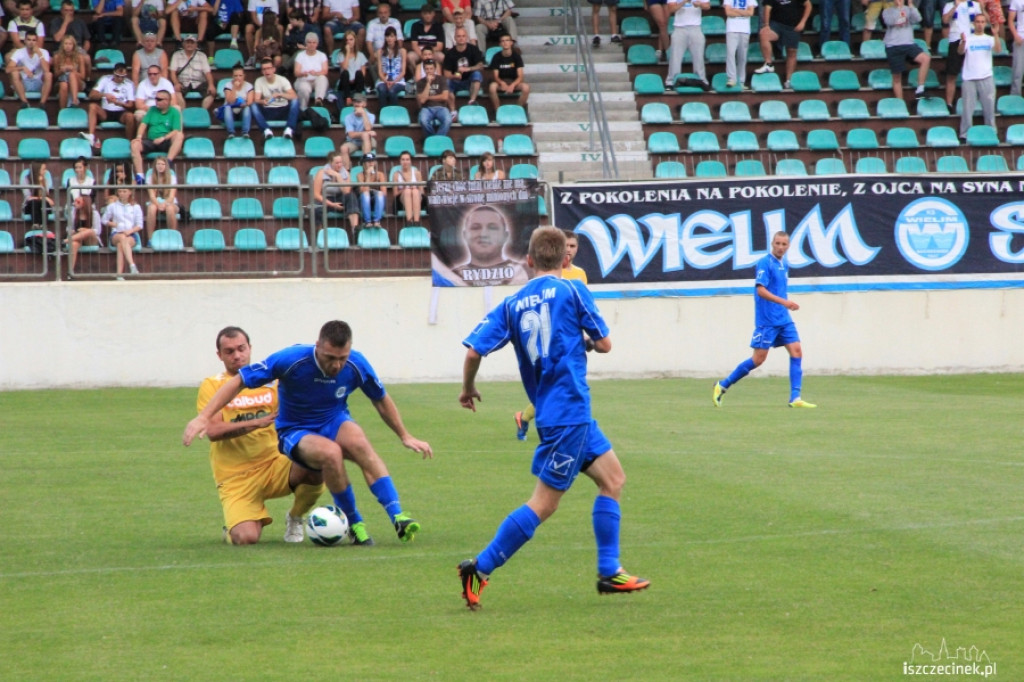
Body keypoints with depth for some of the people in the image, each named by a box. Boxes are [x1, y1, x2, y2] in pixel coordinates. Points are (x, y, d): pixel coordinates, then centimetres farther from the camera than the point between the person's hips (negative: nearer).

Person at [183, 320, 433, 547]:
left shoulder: (357, 365, -14)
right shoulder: (291, 359, -24)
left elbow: (382, 400, 7)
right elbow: (239, 381, -19)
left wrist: (405, 437, 15)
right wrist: (203, 418, -26)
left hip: (335, 422, 2)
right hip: (295, 432, -2)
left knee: (359, 443, -35)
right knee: (331, 453, -37)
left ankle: (398, 517, -36)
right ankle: (354, 523, -17)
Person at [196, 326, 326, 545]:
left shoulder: (271, 381, 10)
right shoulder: (211, 386, -1)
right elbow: (213, 431, -15)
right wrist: (258, 422, -26)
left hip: (274, 465, 3)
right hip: (236, 478, -3)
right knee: (247, 538, -26)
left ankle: (294, 519, 4)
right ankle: (233, 525, 15)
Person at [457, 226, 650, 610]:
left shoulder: (512, 304, 6)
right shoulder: (572, 292, -5)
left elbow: (474, 350, -1)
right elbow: (604, 344, 0)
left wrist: (468, 389, 16)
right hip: (570, 410, -6)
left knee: (613, 478, 16)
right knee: (543, 504, -5)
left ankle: (609, 573, 16)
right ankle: (479, 570, -8)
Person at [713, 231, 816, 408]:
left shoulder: (785, 264, 13)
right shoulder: (765, 263, -12)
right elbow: (760, 290, -22)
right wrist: (783, 301, -29)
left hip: (783, 319, 7)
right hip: (767, 320, -7)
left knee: (797, 352, -5)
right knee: (758, 359, -5)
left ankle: (795, 398, -5)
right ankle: (722, 385, 8)